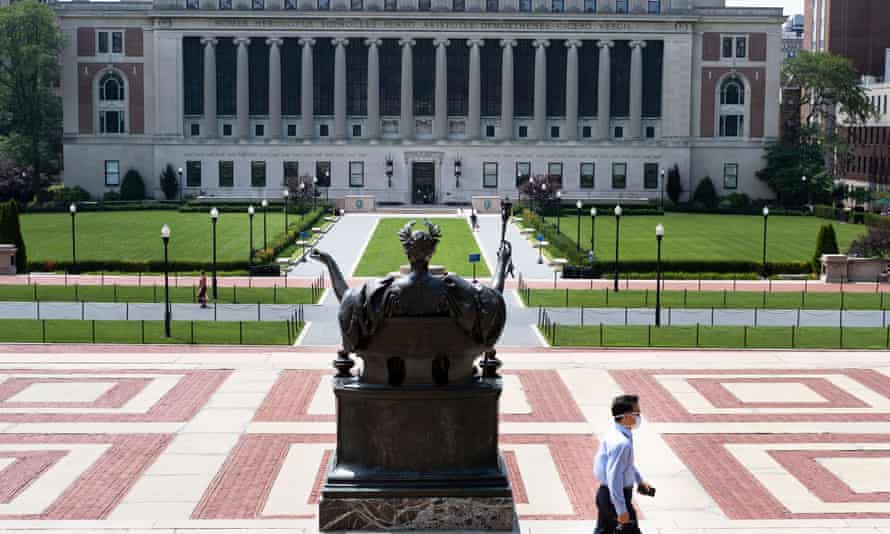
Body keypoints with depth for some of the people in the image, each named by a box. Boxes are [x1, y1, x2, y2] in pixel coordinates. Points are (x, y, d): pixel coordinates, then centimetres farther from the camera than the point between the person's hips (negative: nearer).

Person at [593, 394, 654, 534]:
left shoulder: (615, 433, 3)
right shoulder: (621, 443, -27)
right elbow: (614, 478, -28)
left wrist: (640, 481, 24)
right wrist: (621, 511, -25)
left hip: (605, 494, 9)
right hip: (615, 496, -9)